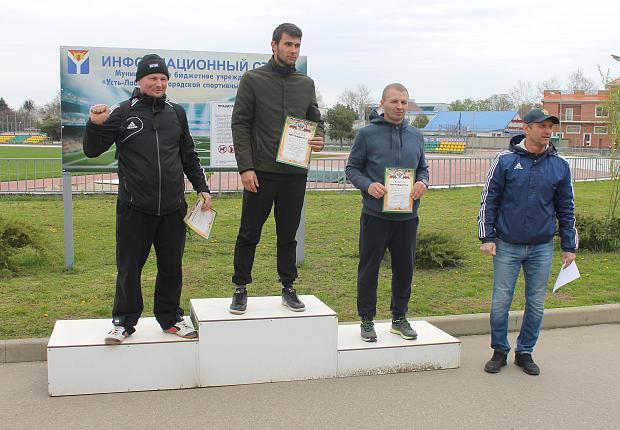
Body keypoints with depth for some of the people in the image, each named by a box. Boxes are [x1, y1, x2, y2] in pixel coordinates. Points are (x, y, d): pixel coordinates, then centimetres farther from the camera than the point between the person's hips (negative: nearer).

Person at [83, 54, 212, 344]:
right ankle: (124, 322, 21)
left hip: (172, 209, 3)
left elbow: (189, 156, 19)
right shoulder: (122, 113, 0)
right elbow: (93, 151, 1)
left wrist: (202, 188, 14)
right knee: (129, 268, 5)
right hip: (134, 209, -3)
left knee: (171, 266, 11)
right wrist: (95, 125, -17)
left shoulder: (176, 113, 11)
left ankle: (170, 318, 26)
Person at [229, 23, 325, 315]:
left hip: (295, 173, 4)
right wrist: (245, 167, -13)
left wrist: (319, 139, -7)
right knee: (249, 234, 3)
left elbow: (316, 120, 18)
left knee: (288, 235, 11)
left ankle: (288, 288, 21)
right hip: (260, 172, -3)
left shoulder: (306, 84, 12)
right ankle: (240, 289, 15)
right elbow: (240, 124, -4)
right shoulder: (253, 79, 0)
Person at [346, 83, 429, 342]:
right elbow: (352, 168, 0)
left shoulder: (416, 136, 10)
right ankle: (367, 319, 19)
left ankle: (399, 318, 28)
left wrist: (423, 182, -4)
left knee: (404, 268, 12)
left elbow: (423, 168, 18)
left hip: (407, 216, 4)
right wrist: (368, 185, -18)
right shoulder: (367, 134, -3)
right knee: (369, 268, 5)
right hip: (375, 215, -4)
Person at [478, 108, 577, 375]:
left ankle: (525, 352, 25)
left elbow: (566, 208, 10)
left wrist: (569, 246, 8)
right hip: (507, 246, -2)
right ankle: (499, 351, 21)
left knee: (536, 304, 9)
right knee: (500, 303, 3)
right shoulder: (505, 160, -3)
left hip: (542, 248, 2)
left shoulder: (559, 166, 4)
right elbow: (489, 200, 0)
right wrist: (487, 237, -5)